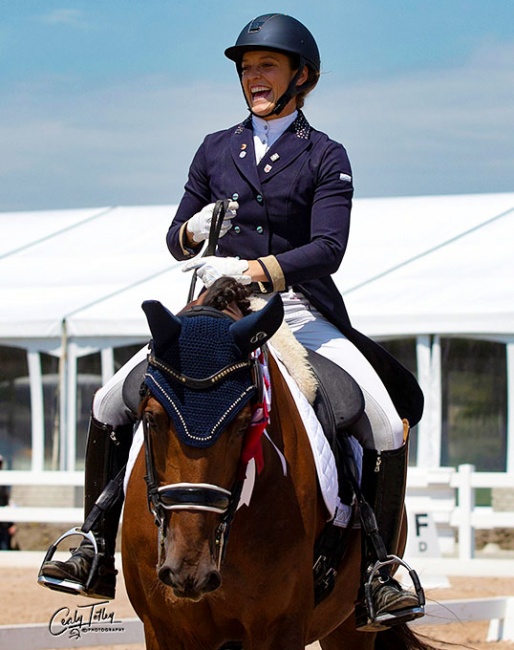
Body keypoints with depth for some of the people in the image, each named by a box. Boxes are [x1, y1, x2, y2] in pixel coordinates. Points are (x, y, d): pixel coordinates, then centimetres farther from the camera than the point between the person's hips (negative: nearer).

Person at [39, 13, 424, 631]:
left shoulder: (326, 158, 1)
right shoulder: (216, 150, 11)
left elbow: (328, 248, -13)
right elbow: (176, 242, 13)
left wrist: (259, 270, -28)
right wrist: (193, 232, -11)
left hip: (300, 311, -3)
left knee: (387, 425, -23)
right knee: (108, 404, -9)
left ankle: (377, 574, -12)